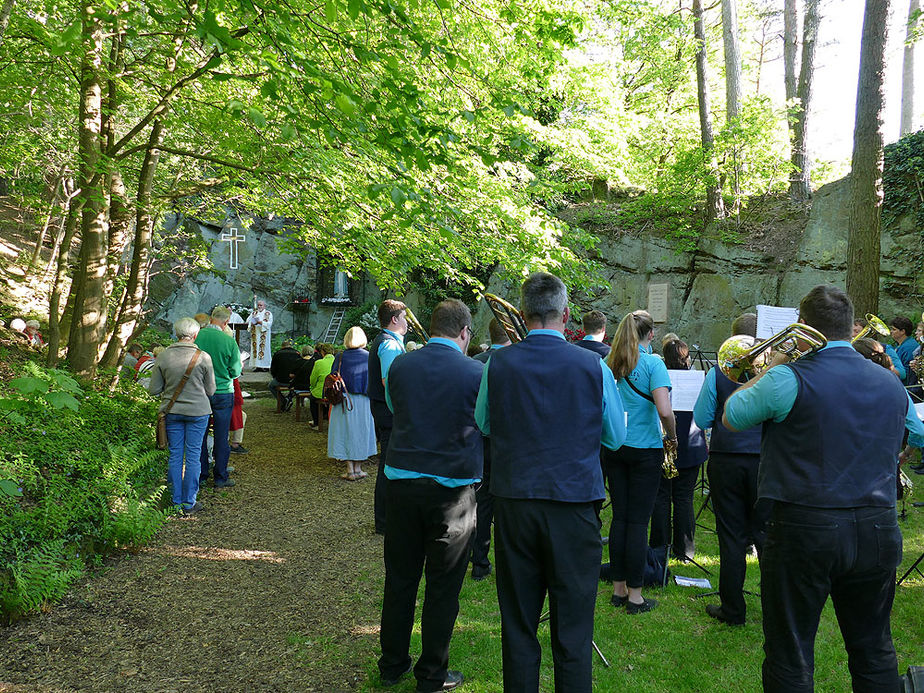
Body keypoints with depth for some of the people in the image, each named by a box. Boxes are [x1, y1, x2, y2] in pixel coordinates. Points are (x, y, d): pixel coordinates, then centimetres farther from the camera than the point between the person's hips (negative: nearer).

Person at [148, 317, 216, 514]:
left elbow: (154, 389, 0)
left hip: (172, 411, 2)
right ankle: (189, 503, 11)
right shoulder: (203, 357, -10)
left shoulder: (164, 356, -5)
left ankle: (176, 501, 18)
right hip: (197, 412, -2)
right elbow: (210, 390, -2)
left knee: (175, 455, 11)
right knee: (193, 456, 6)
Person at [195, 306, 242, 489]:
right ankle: (221, 477, 12)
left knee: (200, 435, 13)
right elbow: (236, 372, -7)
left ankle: (201, 475, 20)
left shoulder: (196, 337, -8)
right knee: (221, 436, 6)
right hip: (223, 392, -2)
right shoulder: (229, 341, -13)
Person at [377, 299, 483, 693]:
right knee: (443, 585, 10)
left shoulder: (399, 367, -2)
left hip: (402, 482, 4)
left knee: (400, 578, 16)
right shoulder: (476, 373, -13)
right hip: (453, 489, -3)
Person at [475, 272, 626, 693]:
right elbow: (616, 437, 4)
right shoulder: (593, 366, -9)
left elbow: (483, 424, 12)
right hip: (574, 507, -1)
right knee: (572, 630, 8)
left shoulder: (498, 364, -5)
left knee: (517, 625, 14)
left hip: (513, 505, 2)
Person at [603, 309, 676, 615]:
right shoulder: (653, 363, -12)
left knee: (619, 517, 11)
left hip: (613, 449, 5)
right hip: (645, 449, -5)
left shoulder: (610, 364, 3)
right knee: (638, 521, 1)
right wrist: (672, 437, -5)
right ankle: (635, 595, 9)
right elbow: (665, 411, -22)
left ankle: (618, 589, 19)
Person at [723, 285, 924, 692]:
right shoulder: (891, 384, 5)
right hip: (878, 531, 6)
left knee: (790, 658, 7)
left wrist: (771, 368, 8)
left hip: (804, 531, -5)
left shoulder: (789, 379, -14)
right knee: (874, 651, 20)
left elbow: (731, 418, -1)